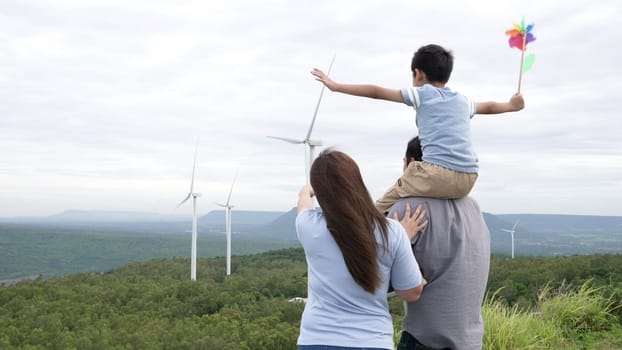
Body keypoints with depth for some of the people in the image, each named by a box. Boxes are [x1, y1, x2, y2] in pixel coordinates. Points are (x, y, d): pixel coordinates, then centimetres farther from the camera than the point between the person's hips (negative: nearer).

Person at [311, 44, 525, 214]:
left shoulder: (422, 93, 8)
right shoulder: (462, 101, 24)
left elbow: (377, 92, 9)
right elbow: (489, 107, 43)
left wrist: (336, 86, 16)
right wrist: (511, 105, 63)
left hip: (438, 173, -6)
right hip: (468, 180, 6)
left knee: (381, 210, 5)